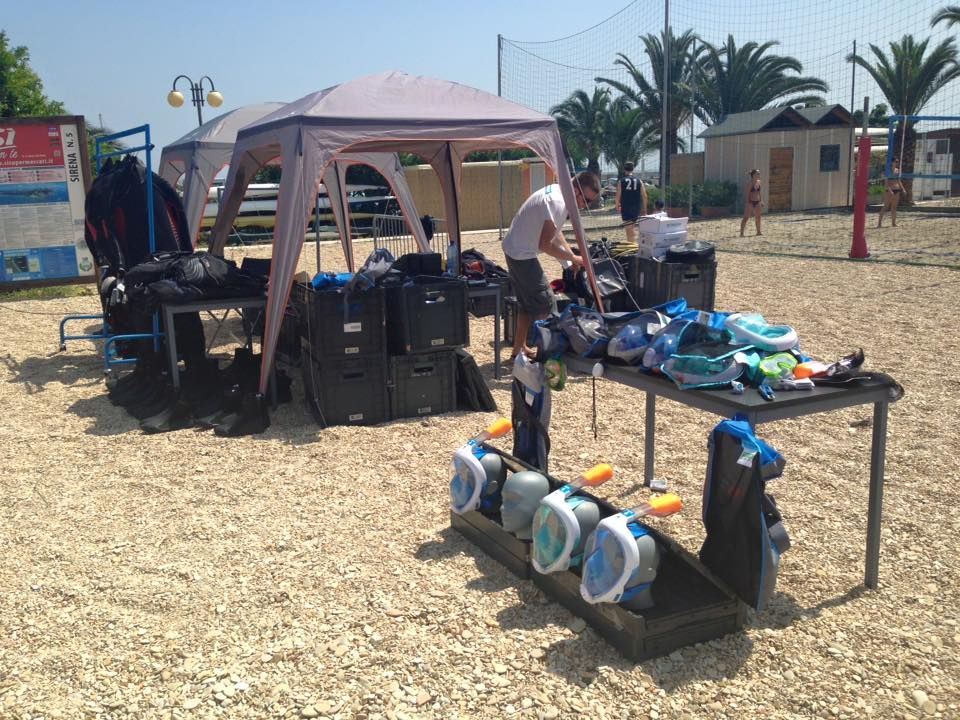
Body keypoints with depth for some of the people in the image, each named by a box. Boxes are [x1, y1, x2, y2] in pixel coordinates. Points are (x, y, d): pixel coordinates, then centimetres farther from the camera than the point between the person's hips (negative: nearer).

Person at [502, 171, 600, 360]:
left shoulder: (557, 192, 7)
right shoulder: (557, 203, -25)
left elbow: (554, 232, 17)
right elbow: (545, 245, -27)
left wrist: (571, 255, 6)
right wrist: (572, 258, -16)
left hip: (515, 250, 10)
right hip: (522, 254, -10)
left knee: (528, 304, 19)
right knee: (546, 305, -6)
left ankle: (519, 349, 28)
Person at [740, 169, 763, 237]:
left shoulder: (759, 182, 8)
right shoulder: (750, 183, -12)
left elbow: (760, 192, 15)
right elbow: (747, 193, -14)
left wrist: (761, 200, 10)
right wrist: (747, 202, -20)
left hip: (757, 202, 7)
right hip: (750, 202, -7)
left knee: (758, 217, 13)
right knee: (746, 217, -7)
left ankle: (758, 231, 24)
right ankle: (741, 232, -7)